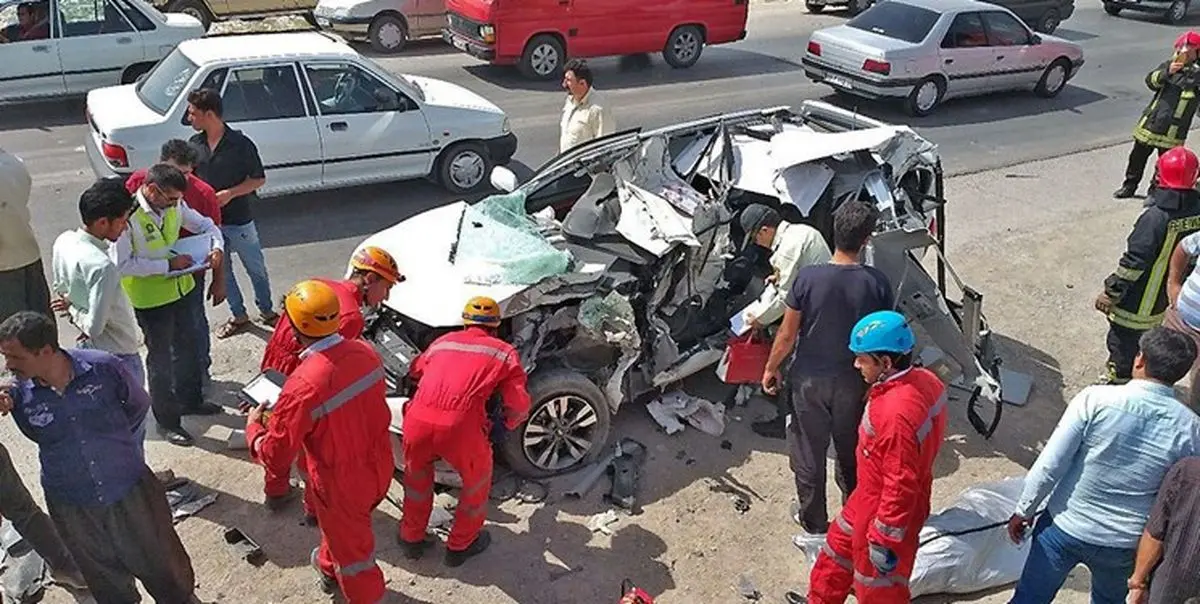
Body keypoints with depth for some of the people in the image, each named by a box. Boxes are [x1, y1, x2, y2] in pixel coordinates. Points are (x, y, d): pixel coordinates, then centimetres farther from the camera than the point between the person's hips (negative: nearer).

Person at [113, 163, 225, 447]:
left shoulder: (175, 205, -7)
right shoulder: (128, 215, -25)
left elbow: (205, 225, 7)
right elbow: (121, 265, -25)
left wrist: (217, 247, -13)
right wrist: (168, 264, -26)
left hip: (182, 288, 7)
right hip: (150, 298, -6)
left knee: (187, 347, 22)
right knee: (161, 358, 7)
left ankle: (190, 400, 45)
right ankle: (167, 420, 24)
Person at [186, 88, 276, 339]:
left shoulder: (240, 144, -15)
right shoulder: (195, 144, -1)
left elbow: (259, 179, -10)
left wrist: (230, 193, -20)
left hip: (239, 220, -4)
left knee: (256, 268, 11)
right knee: (222, 271, 15)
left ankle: (266, 310, 32)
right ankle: (239, 316, 32)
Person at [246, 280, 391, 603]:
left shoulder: (302, 386, -32)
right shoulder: (365, 352, -13)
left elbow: (275, 459, -22)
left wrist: (253, 426, -2)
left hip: (342, 486, -7)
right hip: (379, 468, 7)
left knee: (353, 553, 20)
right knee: (343, 526, 36)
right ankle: (329, 568, 63)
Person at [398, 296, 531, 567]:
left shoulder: (443, 342, 25)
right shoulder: (504, 352, 16)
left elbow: (415, 371, 43)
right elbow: (518, 405, 11)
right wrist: (511, 423, 33)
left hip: (418, 421, 3)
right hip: (461, 426, -3)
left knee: (417, 475, 32)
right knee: (477, 481, 26)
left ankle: (411, 538, 45)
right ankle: (460, 545, 39)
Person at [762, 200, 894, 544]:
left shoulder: (808, 278, -20)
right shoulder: (876, 283, -15)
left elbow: (787, 335, -12)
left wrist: (771, 368, 5)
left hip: (810, 380, -2)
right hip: (854, 382, 2)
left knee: (809, 453, 16)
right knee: (852, 452, 22)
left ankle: (814, 525, 30)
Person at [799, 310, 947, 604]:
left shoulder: (896, 413, -37)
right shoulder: (923, 379, -10)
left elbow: (901, 485, -30)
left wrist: (884, 540, -20)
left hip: (884, 512, -9)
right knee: (839, 547, 29)